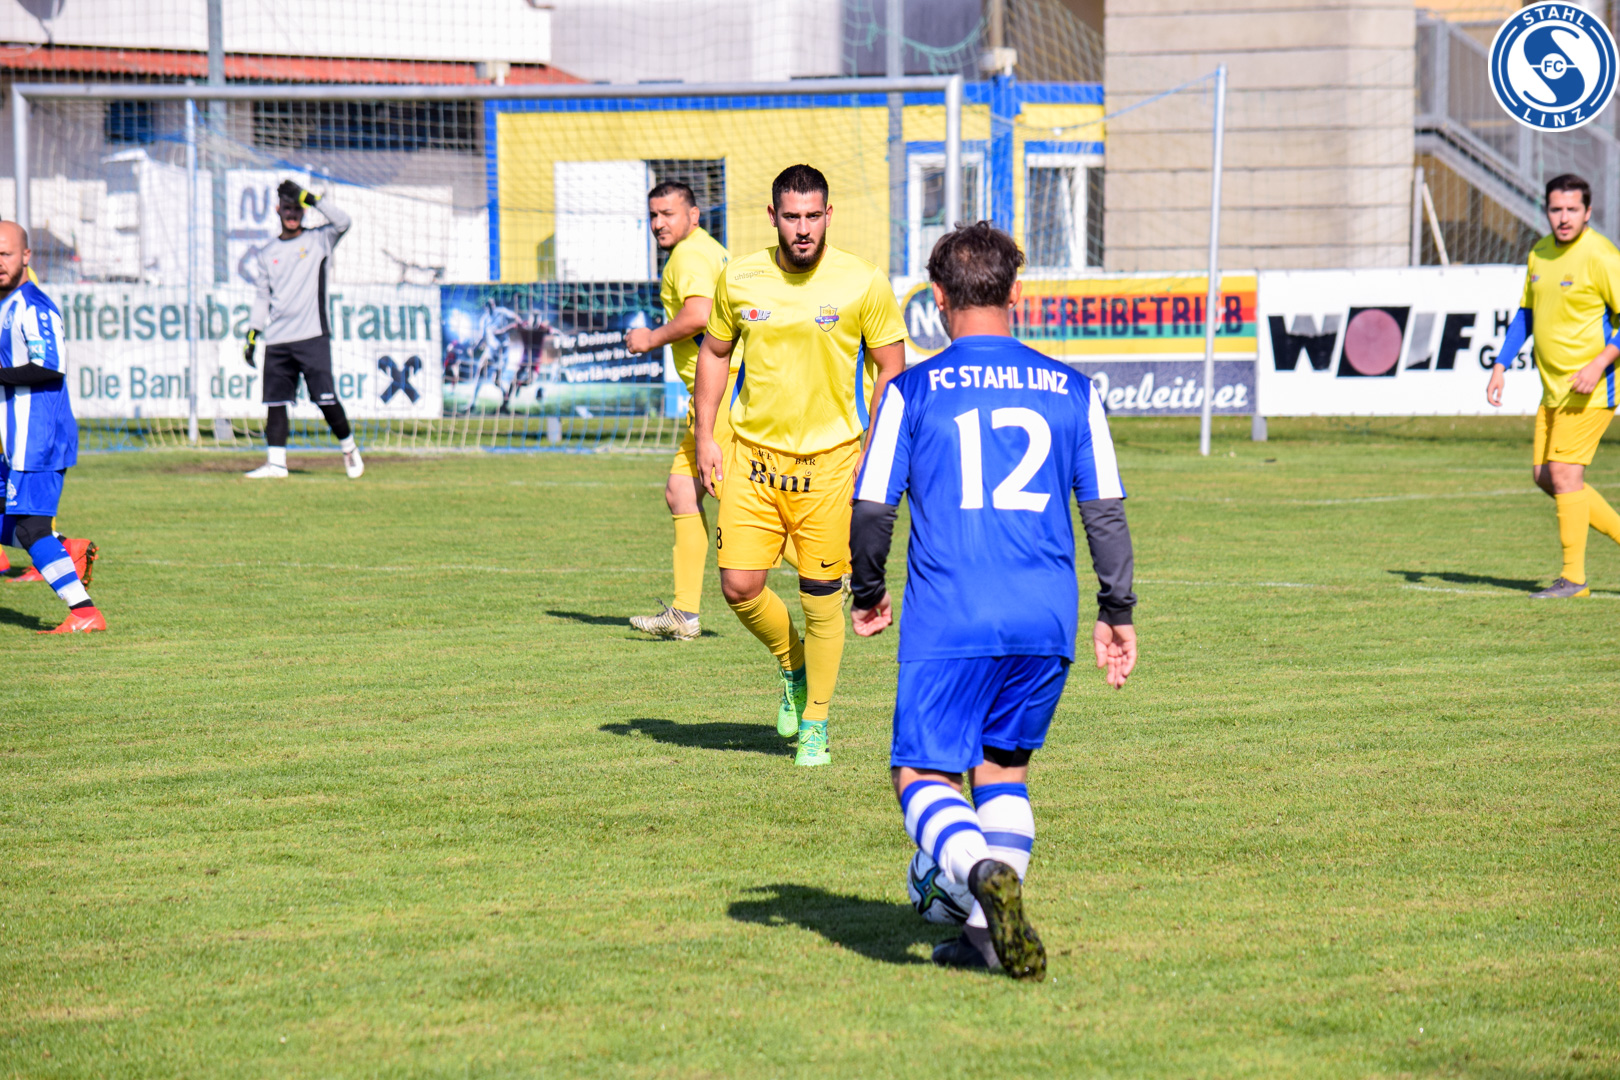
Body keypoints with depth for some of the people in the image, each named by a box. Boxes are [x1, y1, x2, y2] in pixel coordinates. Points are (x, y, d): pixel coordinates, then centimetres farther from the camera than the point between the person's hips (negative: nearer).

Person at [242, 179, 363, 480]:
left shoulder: (318, 240, 5)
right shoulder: (267, 254, 16)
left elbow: (342, 222, -14)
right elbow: (262, 297, 19)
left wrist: (308, 197, -16)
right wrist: (251, 336, 11)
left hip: (312, 337, -4)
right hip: (277, 341, 4)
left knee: (326, 399, -7)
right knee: (275, 402, -1)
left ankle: (349, 447, 14)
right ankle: (276, 463, 1)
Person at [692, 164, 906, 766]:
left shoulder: (863, 284, -7)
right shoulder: (739, 280, 0)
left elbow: (890, 368, 1)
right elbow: (714, 352, 15)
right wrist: (705, 437, 8)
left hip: (829, 457, -2)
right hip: (753, 452, 2)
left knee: (821, 597, -2)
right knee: (740, 586, -5)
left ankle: (814, 726, 14)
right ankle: (792, 667, 26)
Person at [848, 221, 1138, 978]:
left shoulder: (913, 390, 0)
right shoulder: (1071, 391, 8)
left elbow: (871, 510, 1)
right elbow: (1106, 511, 9)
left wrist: (867, 595, 17)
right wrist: (1116, 614, 17)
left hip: (949, 623, -3)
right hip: (1046, 618, 3)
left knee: (924, 777, 3)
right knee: (1003, 765, 20)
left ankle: (984, 873, -26)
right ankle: (989, 931, 12)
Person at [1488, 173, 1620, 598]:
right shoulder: (1540, 253, 10)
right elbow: (1526, 312, 21)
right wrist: (1501, 366, 13)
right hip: (1554, 387, 8)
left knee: (1564, 472, -11)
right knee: (1545, 476, 7)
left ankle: (1573, 578, -4)